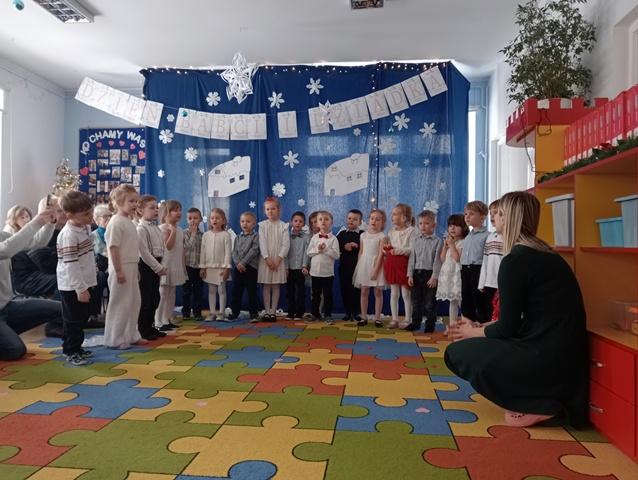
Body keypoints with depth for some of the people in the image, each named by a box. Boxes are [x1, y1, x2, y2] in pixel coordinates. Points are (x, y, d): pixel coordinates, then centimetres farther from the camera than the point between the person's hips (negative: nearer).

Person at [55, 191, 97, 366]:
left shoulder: (85, 227, 7)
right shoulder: (69, 235, -22)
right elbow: (70, 266, -24)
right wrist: (80, 289, -24)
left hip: (85, 283, 9)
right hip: (72, 287, -9)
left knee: (82, 318, 18)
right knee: (73, 320, 3)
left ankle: (76, 348, 31)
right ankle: (70, 352, 17)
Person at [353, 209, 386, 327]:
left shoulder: (382, 236, -5)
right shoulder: (363, 235, 8)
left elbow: (380, 254, -11)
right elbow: (361, 252, 12)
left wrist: (375, 270, -17)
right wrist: (358, 267, 6)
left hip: (376, 265, -4)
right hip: (364, 265, 4)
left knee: (378, 292, 3)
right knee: (364, 292, 7)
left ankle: (377, 318, 10)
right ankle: (364, 317, 15)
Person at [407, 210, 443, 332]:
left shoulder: (437, 241, -4)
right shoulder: (416, 240, 8)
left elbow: (437, 260, -8)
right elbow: (412, 258, 7)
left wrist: (434, 276, -14)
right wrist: (410, 275, 2)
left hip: (430, 274, -4)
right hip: (417, 273, 4)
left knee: (430, 302, 2)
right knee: (416, 300, 12)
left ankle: (430, 324, 14)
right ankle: (415, 322, 23)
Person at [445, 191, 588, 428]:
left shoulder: (515, 260, -16)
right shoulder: (545, 254, 11)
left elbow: (507, 328, -12)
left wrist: (474, 333, 7)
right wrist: (479, 327, 17)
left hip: (546, 361, -9)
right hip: (562, 357, 9)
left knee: (456, 353, 0)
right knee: (480, 344, 24)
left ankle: (535, 405, -2)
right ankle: (541, 398, 13)